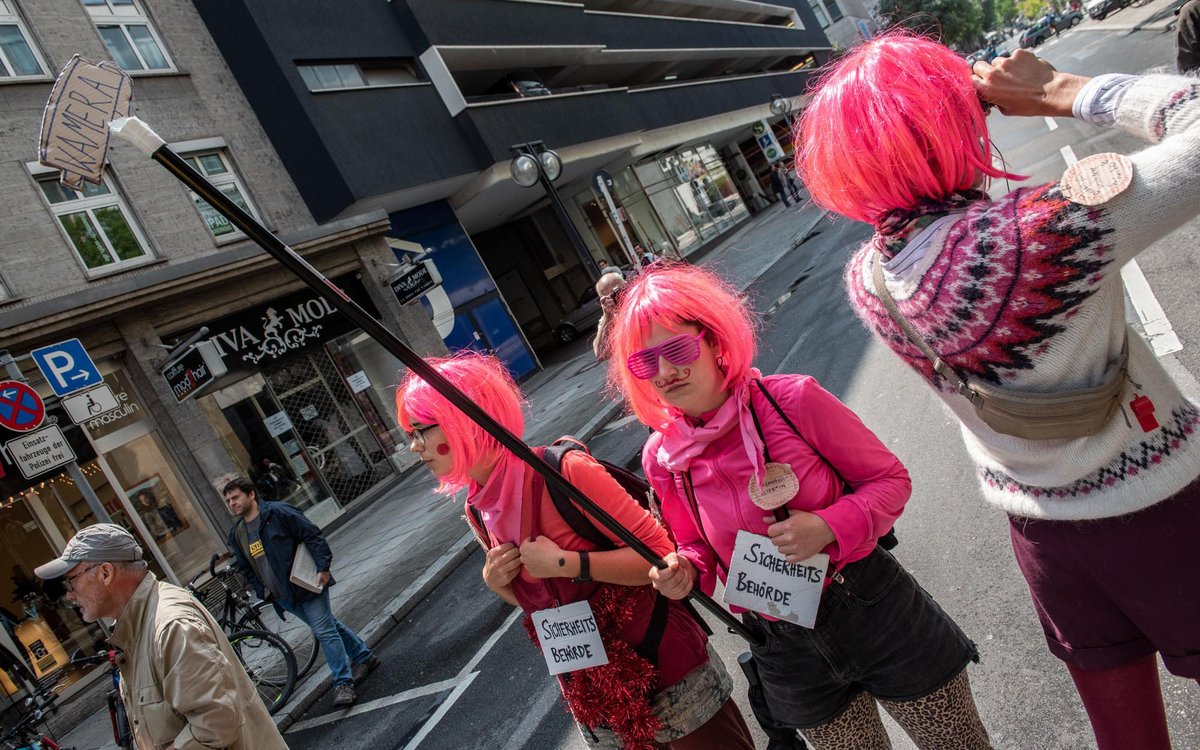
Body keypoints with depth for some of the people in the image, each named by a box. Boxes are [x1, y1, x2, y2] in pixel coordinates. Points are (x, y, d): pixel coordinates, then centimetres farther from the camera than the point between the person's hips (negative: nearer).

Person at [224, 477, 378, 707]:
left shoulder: (278, 512, -13)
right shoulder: (236, 535, 7)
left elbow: (313, 536, -15)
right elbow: (246, 568, 18)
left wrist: (323, 568, -20)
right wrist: (263, 592, 12)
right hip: (282, 596, 7)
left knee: (324, 630, -8)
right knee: (327, 625, 16)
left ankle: (343, 683, -2)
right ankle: (364, 656, 30)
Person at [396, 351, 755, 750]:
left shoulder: (565, 472, -24)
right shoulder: (477, 511, -2)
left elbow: (660, 553, -22)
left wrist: (564, 563, -28)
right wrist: (495, 582, -9)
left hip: (659, 663, -6)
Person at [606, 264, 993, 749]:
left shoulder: (792, 399, -20)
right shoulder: (661, 459, -9)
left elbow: (890, 478, -9)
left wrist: (828, 527, -26)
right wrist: (684, 573, -15)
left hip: (876, 612, -2)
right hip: (785, 650, 2)